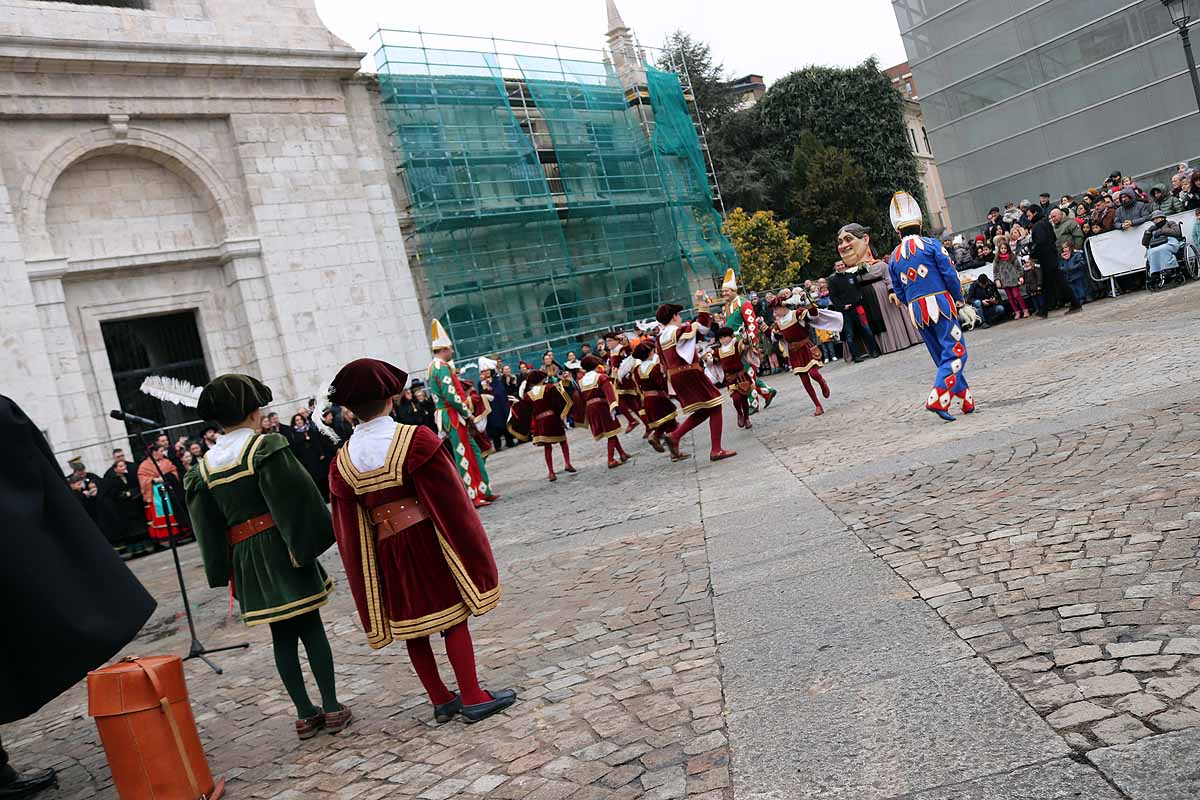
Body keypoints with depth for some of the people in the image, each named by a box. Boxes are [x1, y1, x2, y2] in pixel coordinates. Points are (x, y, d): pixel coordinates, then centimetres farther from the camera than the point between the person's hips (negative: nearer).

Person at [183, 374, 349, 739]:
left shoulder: (205, 467, 7)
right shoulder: (267, 446, -9)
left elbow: (208, 527, 9)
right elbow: (296, 500, -14)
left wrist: (225, 570, 13)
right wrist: (311, 541, -7)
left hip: (245, 558, 5)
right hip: (282, 549, -5)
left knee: (282, 635, 11)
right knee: (311, 626, 4)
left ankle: (304, 714, 15)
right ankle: (332, 708, 7)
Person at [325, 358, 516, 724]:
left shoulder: (343, 461, -3)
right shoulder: (415, 439, -14)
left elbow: (349, 527, 3)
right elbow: (450, 497, -11)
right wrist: (471, 551, -1)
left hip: (385, 550, 4)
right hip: (428, 539, -4)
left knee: (410, 624, 15)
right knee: (452, 617, 7)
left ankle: (441, 701, 23)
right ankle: (473, 698, 12)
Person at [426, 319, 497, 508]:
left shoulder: (433, 367, 16)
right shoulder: (442, 367, -16)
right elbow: (450, 395, -24)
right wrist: (467, 413, -14)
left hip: (446, 417, 10)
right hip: (453, 417, -10)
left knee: (473, 452, 14)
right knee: (463, 457, -4)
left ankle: (483, 491, 19)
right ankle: (472, 498, 1)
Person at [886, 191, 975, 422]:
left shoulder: (894, 258, 9)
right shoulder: (931, 245, -4)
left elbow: (900, 293, 13)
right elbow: (950, 275, -6)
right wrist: (959, 299, 8)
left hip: (916, 310, 5)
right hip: (940, 303, -5)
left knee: (943, 356, 13)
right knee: (955, 352, -4)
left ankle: (967, 400, 19)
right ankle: (937, 399, -20)